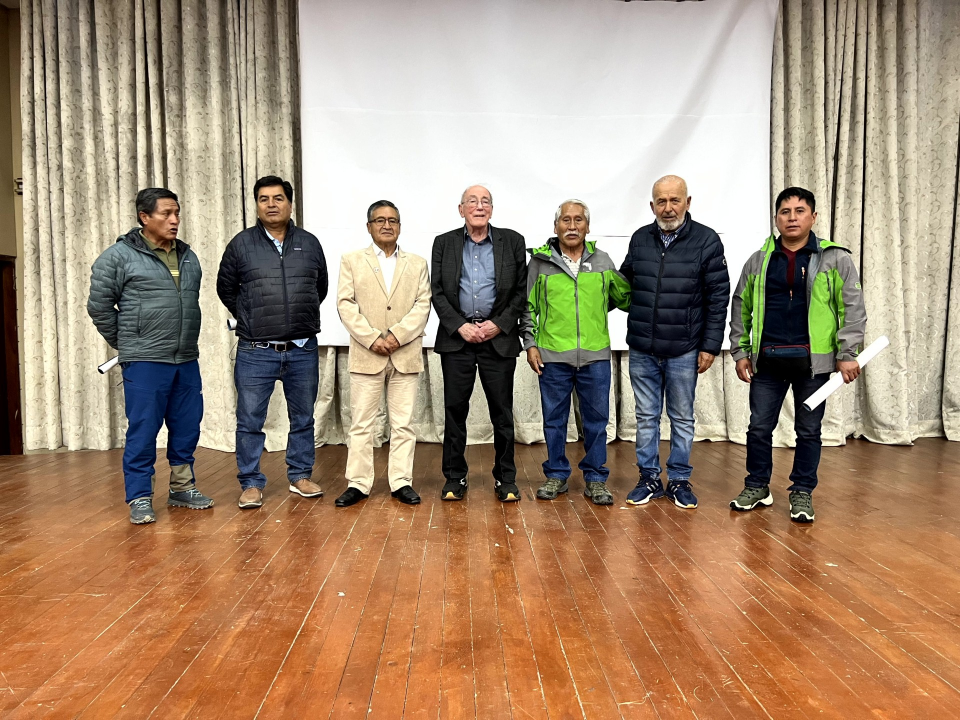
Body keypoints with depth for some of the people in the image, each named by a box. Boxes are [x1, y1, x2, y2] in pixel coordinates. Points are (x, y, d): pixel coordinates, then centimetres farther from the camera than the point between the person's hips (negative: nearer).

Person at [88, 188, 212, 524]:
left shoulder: (188, 256, 13)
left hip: (186, 360, 6)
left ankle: (182, 489, 25)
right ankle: (139, 499, 12)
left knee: (187, 427, 11)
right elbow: (99, 305, -2)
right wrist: (126, 343, 3)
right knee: (143, 430, 1)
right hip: (144, 362, -6)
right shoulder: (119, 256, -5)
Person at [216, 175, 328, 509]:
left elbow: (320, 288, 17)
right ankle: (251, 484, 15)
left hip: (303, 350, 2)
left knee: (303, 418, 11)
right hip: (256, 352, -2)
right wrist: (250, 320, 9)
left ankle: (300, 476, 26)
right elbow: (226, 288, 11)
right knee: (250, 421, 2)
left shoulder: (310, 243, 6)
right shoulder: (241, 244, 1)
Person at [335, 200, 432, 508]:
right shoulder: (351, 261, 9)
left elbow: (423, 305, 2)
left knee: (403, 423, 5)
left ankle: (401, 482, 13)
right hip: (365, 355, -1)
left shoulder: (417, 263, 12)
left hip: (406, 355, 1)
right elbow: (345, 304, -1)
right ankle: (358, 483, 12)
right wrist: (372, 338, -13)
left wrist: (397, 335, -13)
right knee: (361, 423, 3)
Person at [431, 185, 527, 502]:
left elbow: (522, 291, 4)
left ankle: (505, 479, 16)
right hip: (457, 336, 1)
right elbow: (437, 292, 4)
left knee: (502, 412, 4)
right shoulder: (444, 243, 9)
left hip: (499, 337, 0)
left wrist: (499, 325, -7)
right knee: (455, 410, 4)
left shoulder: (512, 242, 7)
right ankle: (454, 478, 17)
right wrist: (460, 326, -8)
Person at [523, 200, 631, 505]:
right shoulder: (540, 261, 3)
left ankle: (595, 479, 21)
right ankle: (556, 476, 24)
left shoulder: (602, 261, 8)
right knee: (554, 419, 9)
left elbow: (623, 299, 14)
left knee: (596, 419, 7)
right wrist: (531, 343, 0)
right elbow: (529, 306, 7)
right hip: (552, 355, -1)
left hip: (595, 355, 1)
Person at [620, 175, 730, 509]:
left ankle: (679, 480, 25)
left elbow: (718, 298, -5)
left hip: (684, 351, -3)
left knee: (682, 419, 11)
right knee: (646, 417, 11)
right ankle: (649, 479, 24)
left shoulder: (707, 241, -5)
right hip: (642, 350, 3)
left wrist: (710, 345, -8)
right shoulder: (640, 239, 4)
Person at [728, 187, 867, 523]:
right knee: (759, 426, 8)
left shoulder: (836, 259, -1)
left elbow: (853, 309, -2)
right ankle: (757, 486, 25)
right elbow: (741, 307, 11)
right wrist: (740, 351, 6)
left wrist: (847, 354, -8)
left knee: (808, 430, 9)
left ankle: (802, 492, 23)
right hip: (767, 360, 2)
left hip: (813, 361, -2)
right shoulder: (758, 261, 6)